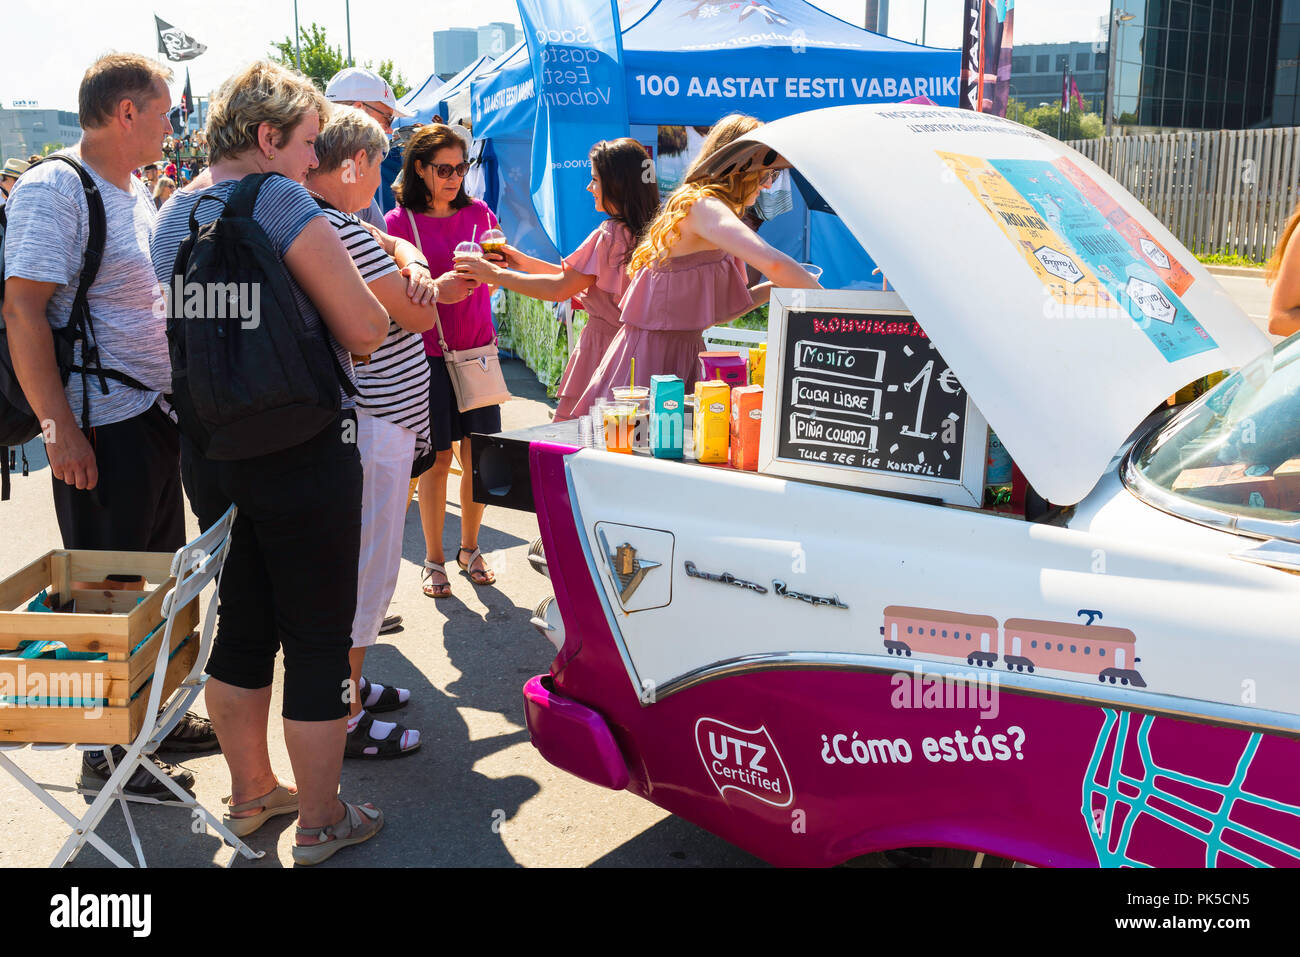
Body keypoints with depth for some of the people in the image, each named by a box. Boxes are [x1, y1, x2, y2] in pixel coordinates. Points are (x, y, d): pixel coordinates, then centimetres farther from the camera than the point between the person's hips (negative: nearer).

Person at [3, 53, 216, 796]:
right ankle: (107, 753, 16)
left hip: (158, 412, 9)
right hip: (102, 427, -9)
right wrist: (60, 430, -23)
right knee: (107, 594, 2)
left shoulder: (139, 192, 13)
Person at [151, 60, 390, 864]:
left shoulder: (172, 216, 9)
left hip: (208, 452, 8)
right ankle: (320, 821, 17)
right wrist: (357, 313, 5)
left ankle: (251, 791, 34)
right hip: (303, 451, -7)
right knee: (318, 638, 5)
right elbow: (367, 330, -18)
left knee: (242, 625, 19)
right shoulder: (282, 203, -15)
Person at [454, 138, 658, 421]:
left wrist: (496, 275, -7)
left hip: (602, 345, -9)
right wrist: (526, 263, 18)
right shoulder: (645, 233, 10)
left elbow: (559, 289, -14)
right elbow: (577, 277, 17)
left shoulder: (609, 235, -16)